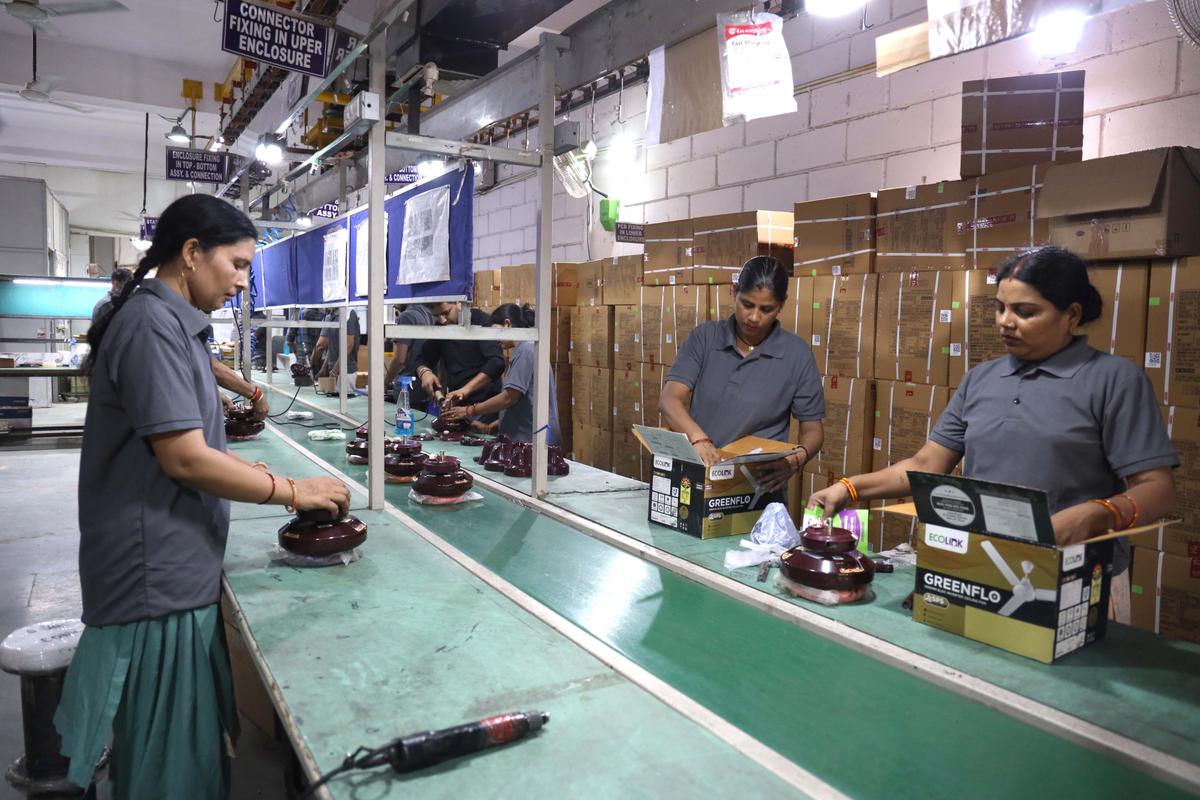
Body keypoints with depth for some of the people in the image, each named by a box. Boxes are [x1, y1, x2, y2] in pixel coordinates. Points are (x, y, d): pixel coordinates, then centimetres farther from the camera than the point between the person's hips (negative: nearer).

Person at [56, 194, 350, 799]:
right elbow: (184, 459, -22)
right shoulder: (153, 324, -17)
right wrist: (292, 491, -13)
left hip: (174, 568, 10)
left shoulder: (171, 323, 14)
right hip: (159, 578, -10)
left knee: (188, 745, 19)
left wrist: (254, 473, 10)